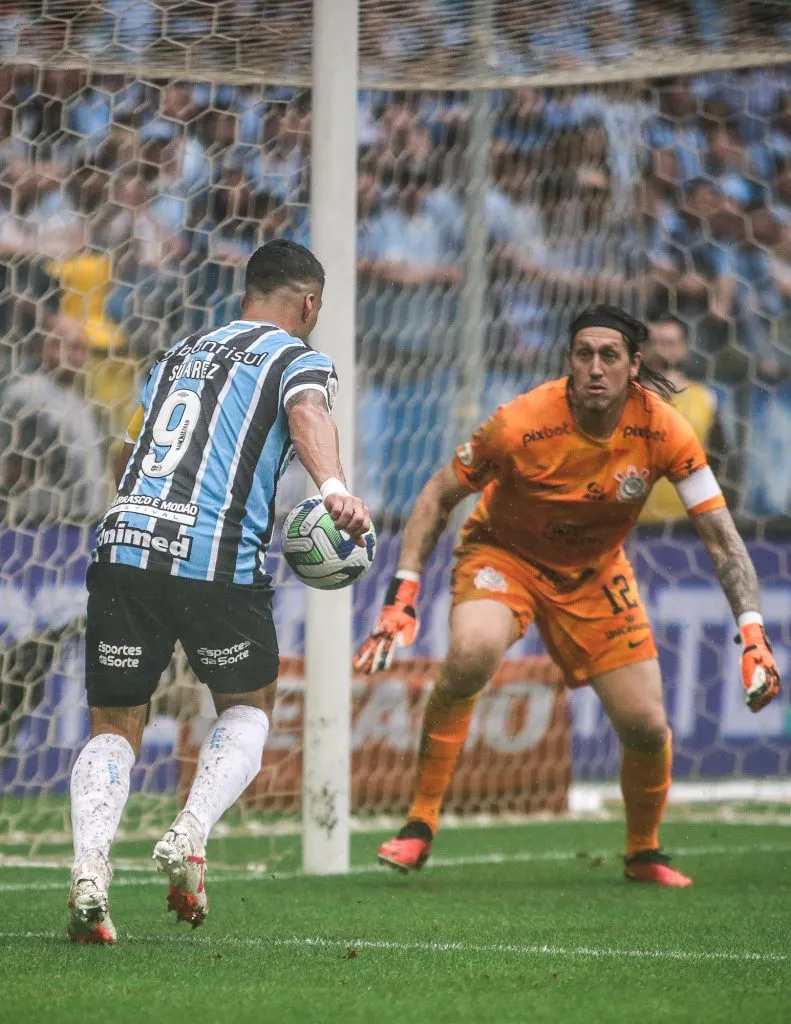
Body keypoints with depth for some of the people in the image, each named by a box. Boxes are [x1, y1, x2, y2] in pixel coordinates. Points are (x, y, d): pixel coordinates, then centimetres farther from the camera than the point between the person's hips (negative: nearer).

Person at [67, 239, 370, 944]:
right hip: (219, 559, -4)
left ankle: (89, 868, -13)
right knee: (248, 707, 20)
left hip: (124, 541, 4)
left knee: (114, 725, 11)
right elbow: (308, 413, -14)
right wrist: (333, 487, -32)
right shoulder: (298, 359, 9)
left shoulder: (179, 354, 26)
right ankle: (190, 836, -3)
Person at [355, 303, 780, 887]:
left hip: (594, 572, 3)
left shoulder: (664, 432, -23)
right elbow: (439, 496, -15)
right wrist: (403, 595, -24)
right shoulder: (522, 423, -29)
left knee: (647, 728, -4)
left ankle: (645, 855, 28)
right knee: (472, 654, -35)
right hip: (504, 553, -3)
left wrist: (753, 634, -29)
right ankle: (419, 828, -20)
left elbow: (722, 537, -18)